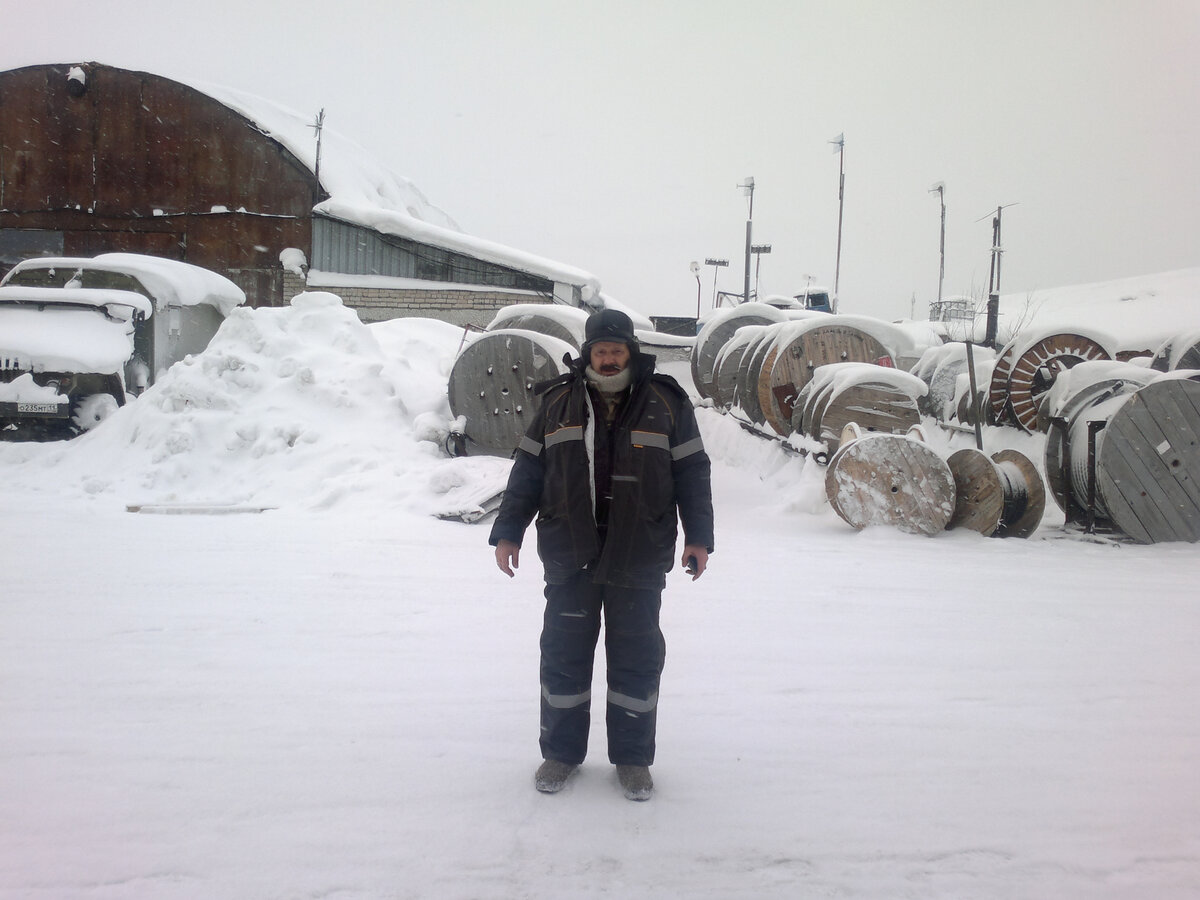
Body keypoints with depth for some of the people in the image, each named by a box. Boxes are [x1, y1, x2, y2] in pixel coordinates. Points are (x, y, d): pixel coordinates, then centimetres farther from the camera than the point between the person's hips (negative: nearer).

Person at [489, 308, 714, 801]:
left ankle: (632, 758, 21)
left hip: (638, 558, -1)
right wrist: (507, 532, 6)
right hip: (569, 556, 1)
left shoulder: (666, 404, 2)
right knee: (564, 655, 7)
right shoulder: (558, 403, 5)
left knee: (636, 659, 6)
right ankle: (560, 752, 23)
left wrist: (698, 537, 1)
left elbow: (692, 472, 5)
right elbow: (527, 470, 9)